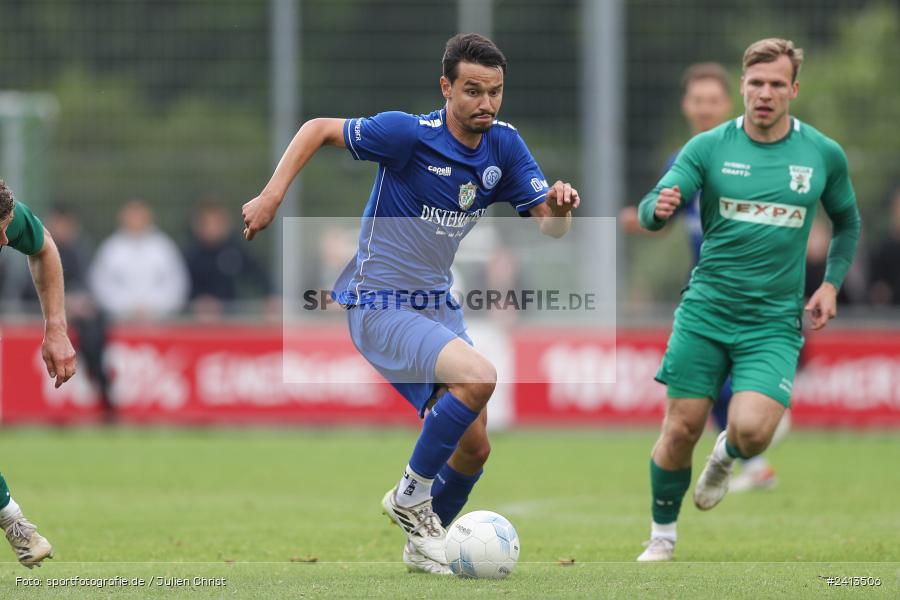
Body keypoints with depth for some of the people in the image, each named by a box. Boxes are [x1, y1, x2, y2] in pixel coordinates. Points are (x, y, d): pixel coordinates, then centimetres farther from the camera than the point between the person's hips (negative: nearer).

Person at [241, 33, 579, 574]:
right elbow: (319, 129, -7)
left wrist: (559, 205, -27)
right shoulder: (408, 134, -19)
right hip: (380, 306, -7)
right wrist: (272, 195, -17)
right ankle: (411, 494, -11)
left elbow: (550, 225, -3)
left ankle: (424, 541, 31)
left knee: (473, 447, 6)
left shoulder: (504, 145, -1)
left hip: (436, 304, 7)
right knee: (479, 376, -29)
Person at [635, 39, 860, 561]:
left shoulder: (824, 154, 1)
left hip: (774, 322, 0)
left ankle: (726, 456, 17)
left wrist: (832, 284, 5)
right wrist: (659, 208, -35)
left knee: (752, 430, -21)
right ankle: (663, 536, 22)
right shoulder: (709, 147, -3)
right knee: (681, 430, -1)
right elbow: (650, 211, -11)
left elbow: (847, 222, 18)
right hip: (705, 313, 1)